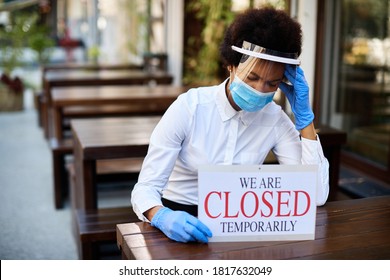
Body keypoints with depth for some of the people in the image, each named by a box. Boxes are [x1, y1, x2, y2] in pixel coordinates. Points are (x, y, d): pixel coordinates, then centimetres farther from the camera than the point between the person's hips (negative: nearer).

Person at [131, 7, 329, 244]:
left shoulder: (275, 119, -5)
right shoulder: (189, 107, -15)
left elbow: (318, 196, -12)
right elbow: (145, 188, -17)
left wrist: (304, 115, -14)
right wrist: (163, 217, -40)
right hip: (180, 221, -2)